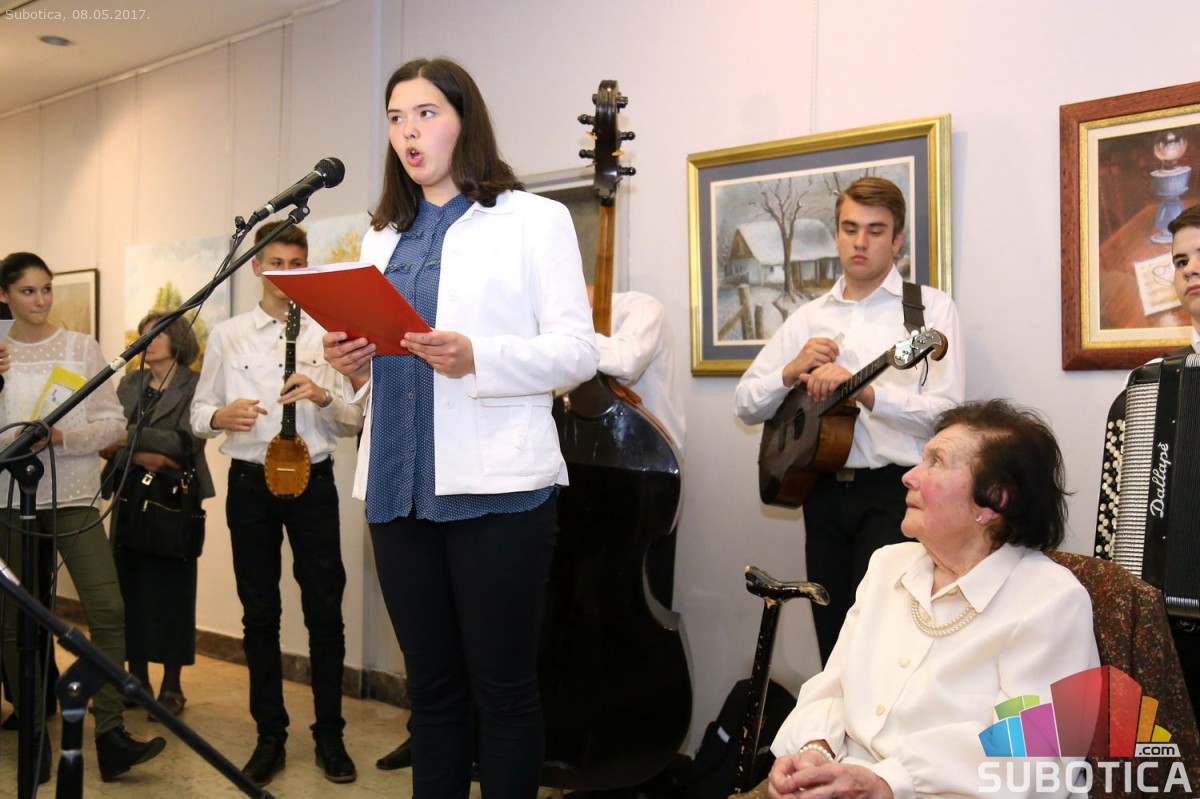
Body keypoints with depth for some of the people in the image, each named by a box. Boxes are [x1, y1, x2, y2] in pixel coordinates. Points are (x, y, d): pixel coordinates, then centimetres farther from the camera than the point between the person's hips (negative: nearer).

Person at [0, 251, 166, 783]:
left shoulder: (82, 348, 2)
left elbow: (113, 422, -2)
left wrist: (61, 436, -17)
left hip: (73, 498, -1)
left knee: (107, 610, -10)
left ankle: (110, 735, -3)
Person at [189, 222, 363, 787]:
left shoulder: (327, 336, 4)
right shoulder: (227, 336, 7)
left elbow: (353, 422, 2)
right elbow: (198, 413, 8)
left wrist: (322, 396, -18)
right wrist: (221, 416, -14)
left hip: (312, 482, -1)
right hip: (250, 482, 1)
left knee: (324, 612, 3)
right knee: (259, 614, 9)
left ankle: (329, 734, 17)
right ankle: (269, 737, 22)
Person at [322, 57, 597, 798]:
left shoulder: (533, 218, 4)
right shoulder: (383, 236, 19)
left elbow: (578, 349, -5)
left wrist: (476, 358, -20)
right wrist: (353, 365, -2)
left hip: (496, 485, -5)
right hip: (399, 487, 5)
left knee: (503, 686, 1)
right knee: (432, 686, 12)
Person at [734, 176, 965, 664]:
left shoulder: (930, 309, 0)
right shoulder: (809, 317, 13)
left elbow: (947, 412, -13)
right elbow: (746, 405, 9)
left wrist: (862, 389, -24)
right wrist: (792, 371, -9)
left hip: (894, 492, -4)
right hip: (824, 492, 4)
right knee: (833, 644, 9)